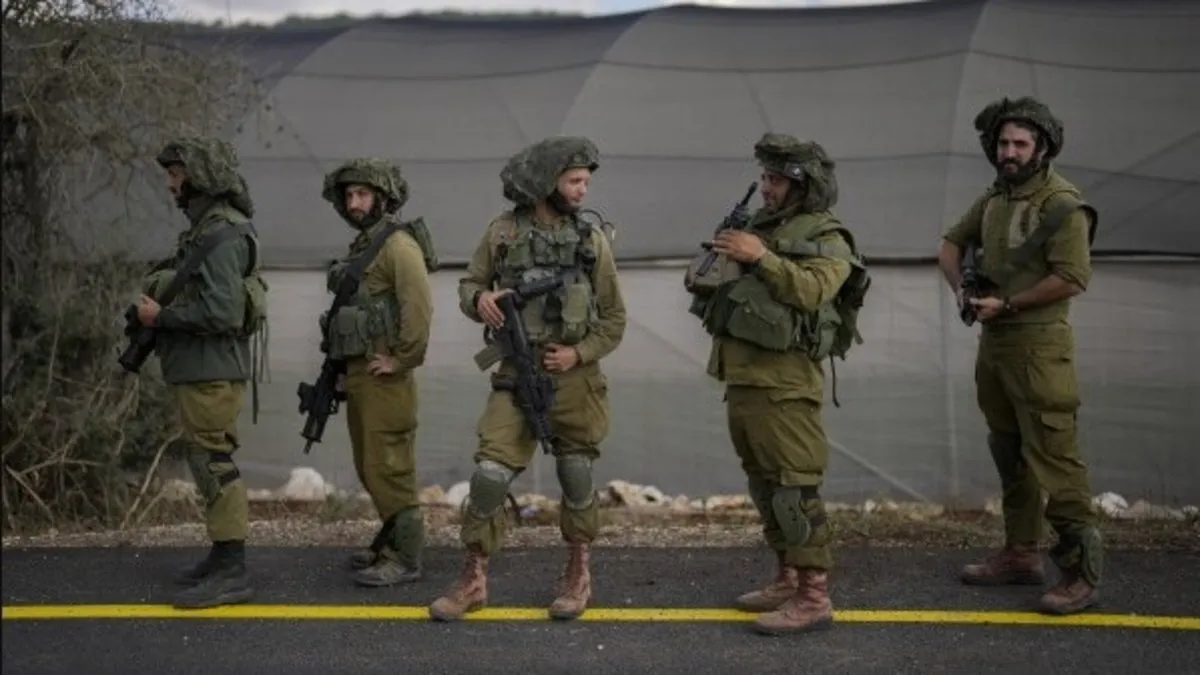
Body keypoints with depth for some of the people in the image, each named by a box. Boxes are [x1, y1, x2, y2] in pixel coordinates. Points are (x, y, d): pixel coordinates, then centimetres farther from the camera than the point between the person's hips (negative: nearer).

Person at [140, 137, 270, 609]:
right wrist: (157, 307, 6)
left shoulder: (221, 233, -17)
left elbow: (221, 311, -25)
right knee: (211, 463, 15)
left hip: (211, 371, -10)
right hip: (199, 368, 10)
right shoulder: (206, 227, 15)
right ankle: (222, 556, 25)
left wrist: (161, 315, -15)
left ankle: (231, 574, -3)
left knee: (213, 464, -7)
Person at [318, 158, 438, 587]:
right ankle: (390, 545, 27)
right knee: (370, 469, 16)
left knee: (388, 469, -6)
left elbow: (419, 306, -23)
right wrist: (344, 369, 19)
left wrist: (401, 359, -19)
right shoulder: (362, 246, 17)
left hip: (384, 378, -10)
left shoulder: (398, 244, -12)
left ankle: (404, 560, 1)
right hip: (359, 375, 10)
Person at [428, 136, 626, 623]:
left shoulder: (593, 240, 2)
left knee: (576, 478, 9)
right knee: (489, 472, -7)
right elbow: (468, 285, 10)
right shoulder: (502, 233, 0)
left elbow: (613, 318, 5)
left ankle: (578, 575, 27)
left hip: (575, 376, 1)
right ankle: (474, 580, 9)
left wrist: (579, 353, -8)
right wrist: (479, 300, -12)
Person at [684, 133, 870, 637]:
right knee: (764, 485, 14)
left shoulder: (826, 238, -6)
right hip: (740, 377, 9)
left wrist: (761, 257, -26)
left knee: (794, 488, -8)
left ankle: (814, 598, -3)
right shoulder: (756, 226, 18)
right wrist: (705, 287, 4)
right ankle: (787, 580, 25)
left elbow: (811, 291, -23)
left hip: (783, 381, -8)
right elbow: (733, 290, 23)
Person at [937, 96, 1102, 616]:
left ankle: (1081, 572, -3)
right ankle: (1020, 554, 25)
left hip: (1038, 347, -8)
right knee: (1010, 456, 15)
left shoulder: (1061, 204, -13)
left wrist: (1007, 305, -15)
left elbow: (1072, 278, -20)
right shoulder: (994, 198, 12)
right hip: (992, 344, 9)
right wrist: (961, 288, 3)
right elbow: (951, 244, 21)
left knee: (1053, 459, -9)